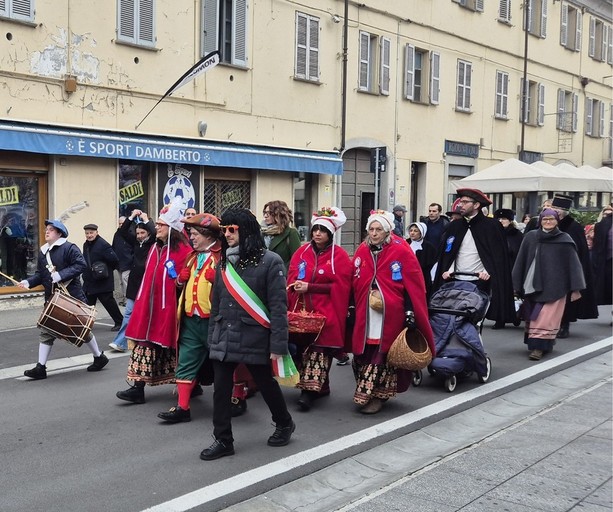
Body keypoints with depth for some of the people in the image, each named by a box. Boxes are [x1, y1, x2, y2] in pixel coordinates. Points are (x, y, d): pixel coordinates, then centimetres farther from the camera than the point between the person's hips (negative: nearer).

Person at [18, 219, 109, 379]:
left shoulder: (69, 248, -11)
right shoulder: (43, 252, 11)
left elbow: (81, 265, -21)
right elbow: (40, 274, 14)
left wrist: (61, 275, -27)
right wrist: (29, 282, -5)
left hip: (72, 296, -6)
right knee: (46, 331, 1)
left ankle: (99, 358, 24)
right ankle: (40, 367, 4)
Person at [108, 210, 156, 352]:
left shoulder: (153, 244, -6)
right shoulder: (136, 243, 9)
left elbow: (155, 233, -25)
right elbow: (123, 232, 7)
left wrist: (146, 220, -14)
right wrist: (132, 217, -2)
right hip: (134, 283, 5)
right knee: (129, 314, 3)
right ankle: (120, 342, 4)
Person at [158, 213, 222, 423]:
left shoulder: (222, 256, -12)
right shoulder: (193, 256, 15)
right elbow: (183, 282, 26)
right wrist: (181, 278, 10)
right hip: (191, 320, 8)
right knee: (186, 363, 7)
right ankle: (182, 408, 12)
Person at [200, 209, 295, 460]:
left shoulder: (270, 261, -10)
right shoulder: (224, 262, 11)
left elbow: (278, 306, -13)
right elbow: (216, 303, 15)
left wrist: (278, 343, -16)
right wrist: (212, 336, 13)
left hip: (255, 337, -5)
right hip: (224, 337, 5)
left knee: (265, 382, 11)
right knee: (221, 389, 3)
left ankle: (284, 423, 35)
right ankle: (223, 440, 14)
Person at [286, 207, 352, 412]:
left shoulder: (339, 256, -3)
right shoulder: (302, 252, 10)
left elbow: (339, 287, -9)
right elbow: (291, 279, 11)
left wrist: (309, 287, -15)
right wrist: (296, 286, -13)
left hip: (326, 314, -4)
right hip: (302, 310, 4)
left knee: (319, 351, -9)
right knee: (302, 348, 5)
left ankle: (310, 390, -9)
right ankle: (321, 387, 17)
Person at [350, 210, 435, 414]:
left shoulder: (401, 252, -7)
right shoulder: (361, 251, 7)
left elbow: (413, 285, -7)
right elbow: (354, 284, 13)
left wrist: (410, 312, -12)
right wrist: (352, 309, 14)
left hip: (390, 315, -4)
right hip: (366, 315, 5)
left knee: (384, 355, -1)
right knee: (365, 353, 7)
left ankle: (377, 396, 7)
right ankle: (367, 394, 21)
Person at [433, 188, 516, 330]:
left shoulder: (492, 226, 1)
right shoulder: (454, 226, 14)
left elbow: (500, 255, -2)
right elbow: (447, 253, 15)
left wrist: (489, 271, -16)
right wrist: (447, 270, -2)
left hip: (479, 282, -4)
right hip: (456, 282, 4)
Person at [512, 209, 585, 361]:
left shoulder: (565, 240, -1)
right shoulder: (530, 237, 5)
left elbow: (573, 264, -1)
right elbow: (521, 262, 7)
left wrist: (575, 288, -6)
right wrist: (517, 285, 5)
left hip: (554, 287, -3)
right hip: (533, 285, 3)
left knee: (546, 318, -7)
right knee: (534, 318, 7)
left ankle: (539, 346, -4)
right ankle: (537, 345, 18)